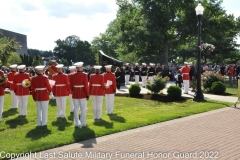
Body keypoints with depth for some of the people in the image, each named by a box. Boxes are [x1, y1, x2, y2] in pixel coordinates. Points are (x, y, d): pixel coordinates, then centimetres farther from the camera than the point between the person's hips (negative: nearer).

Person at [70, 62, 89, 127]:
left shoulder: (72, 76, -1)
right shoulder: (84, 75, -11)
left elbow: (71, 86, 3)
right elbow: (86, 86, -13)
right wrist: (87, 94, -5)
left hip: (75, 94, 3)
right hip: (83, 94, -3)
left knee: (76, 109, 12)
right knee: (83, 109, 6)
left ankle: (76, 123, 19)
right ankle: (83, 123, 8)